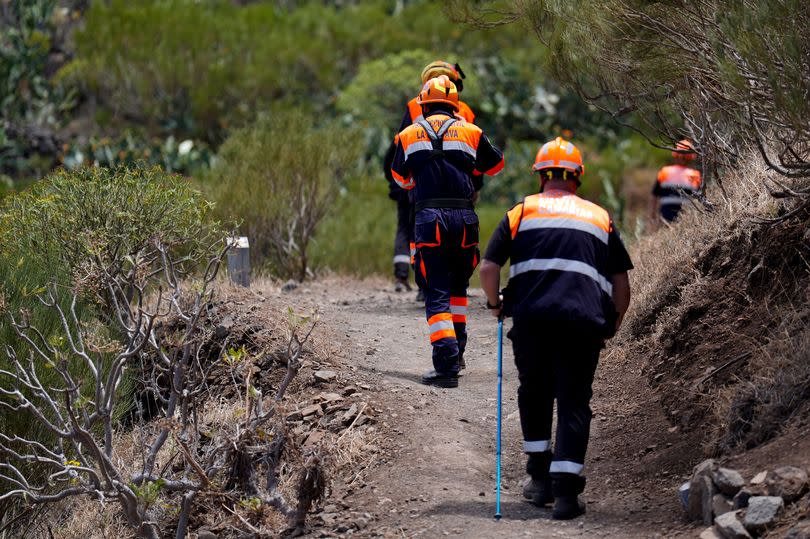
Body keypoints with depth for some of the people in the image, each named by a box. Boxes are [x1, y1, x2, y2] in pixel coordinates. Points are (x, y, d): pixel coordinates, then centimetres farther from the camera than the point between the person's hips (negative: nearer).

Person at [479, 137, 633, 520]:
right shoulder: (599, 218, 20)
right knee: (573, 402, 3)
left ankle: (540, 477, 22)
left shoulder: (521, 213, 15)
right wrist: (613, 325, 31)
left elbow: (488, 268, 6)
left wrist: (495, 304, 23)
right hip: (583, 322, 0)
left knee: (534, 394, 20)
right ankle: (565, 491, -6)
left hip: (531, 317, 0)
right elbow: (621, 281, 19)